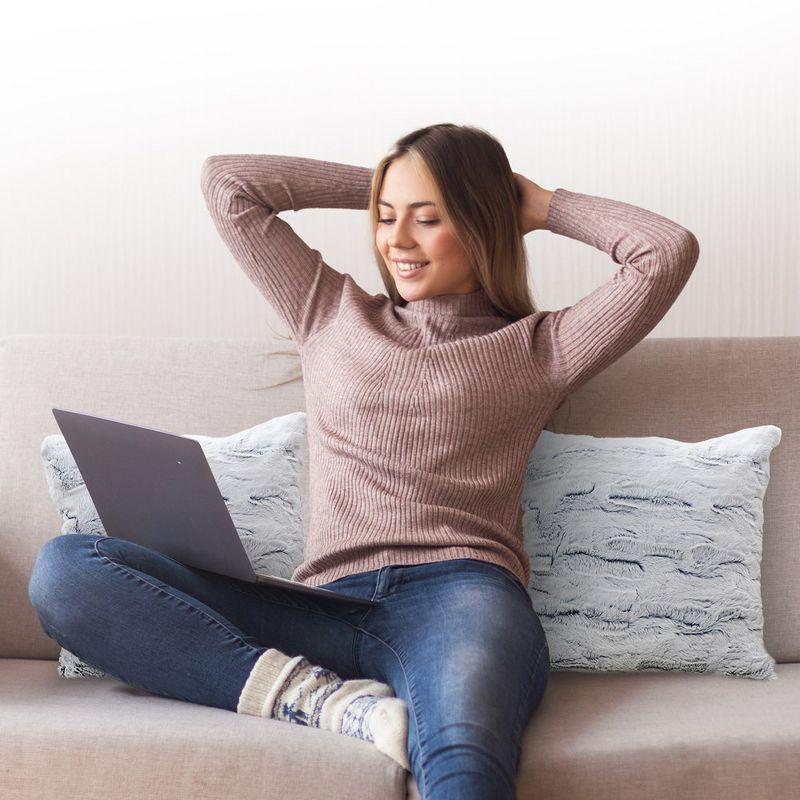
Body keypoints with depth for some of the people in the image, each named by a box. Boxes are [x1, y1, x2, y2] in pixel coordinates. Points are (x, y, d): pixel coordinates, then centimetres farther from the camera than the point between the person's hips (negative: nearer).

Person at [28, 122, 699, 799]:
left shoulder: (538, 348, 19)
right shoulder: (333, 314, 27)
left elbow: (668, 251, 9)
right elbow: (226, 183, 29)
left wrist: (548, 206, 22)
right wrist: (378, 186, 30)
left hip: (458, 595, -3)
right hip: (324, 609, 3)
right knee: (66, 568, -20)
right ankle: (326, 699, -31)